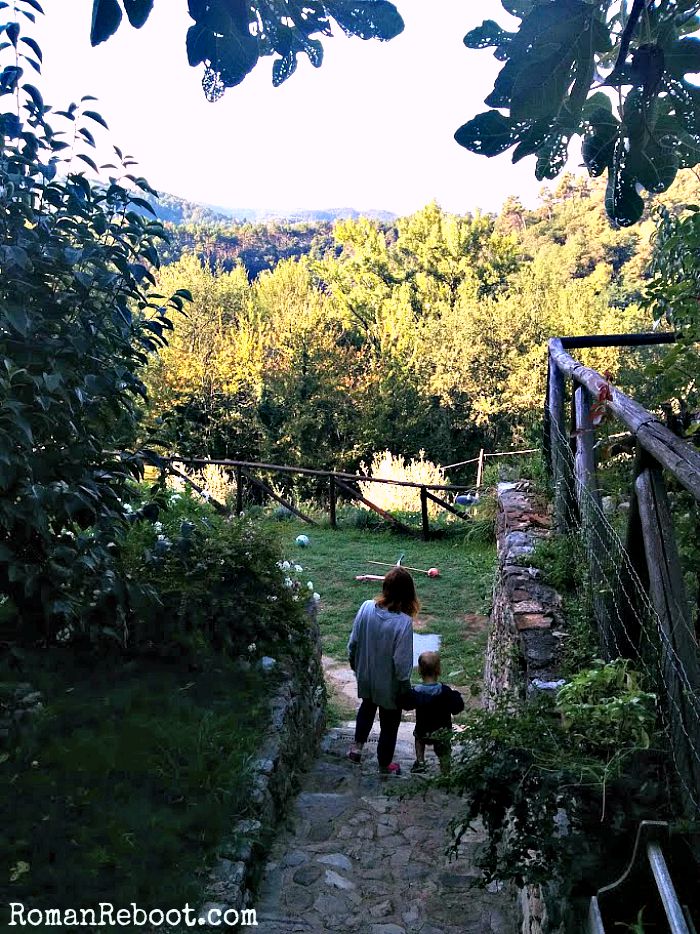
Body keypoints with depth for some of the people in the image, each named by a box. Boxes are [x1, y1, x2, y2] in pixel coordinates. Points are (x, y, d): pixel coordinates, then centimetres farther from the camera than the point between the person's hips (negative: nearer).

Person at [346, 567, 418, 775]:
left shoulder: (366, 607, -18)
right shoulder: (403, 622, -31)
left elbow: (353, 642, -5)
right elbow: (402, 662, -24)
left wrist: (354, 664, 14)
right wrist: (406, 689, -8)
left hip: (366, 676, 4)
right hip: (389, 683, -4)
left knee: (367, 707, 35)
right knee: (389, 725, 20)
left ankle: (357, 746, 41)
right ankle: (385, 767, 39)